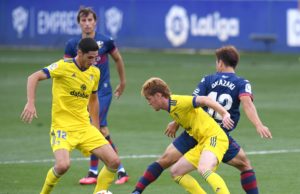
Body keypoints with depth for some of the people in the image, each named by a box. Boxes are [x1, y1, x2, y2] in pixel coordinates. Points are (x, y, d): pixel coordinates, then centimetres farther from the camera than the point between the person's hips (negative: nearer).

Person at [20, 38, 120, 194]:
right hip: (63, 127, -6)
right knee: (63, 165, -28)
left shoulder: (95, 73, 8)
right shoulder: (64, 66, -11)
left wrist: (96, 128, 22)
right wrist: (31, 103, -27)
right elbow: (34, 77, -14)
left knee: (114, 161, -6)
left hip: (85, 128, 6)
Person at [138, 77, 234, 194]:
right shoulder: (170, 107, 12)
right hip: (202, 143, 10)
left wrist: (225, 114, -34)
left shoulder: (179, 102, -15)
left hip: (214, 137, -10)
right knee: (175, 172, 10)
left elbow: (204, 100, -25)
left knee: (203, 170, -36)